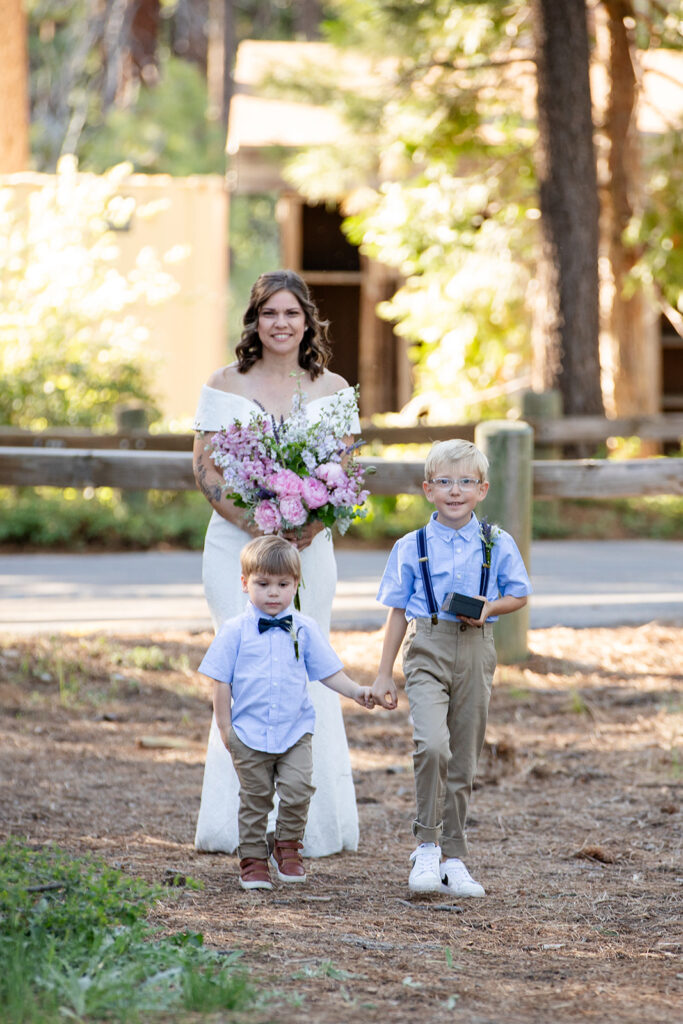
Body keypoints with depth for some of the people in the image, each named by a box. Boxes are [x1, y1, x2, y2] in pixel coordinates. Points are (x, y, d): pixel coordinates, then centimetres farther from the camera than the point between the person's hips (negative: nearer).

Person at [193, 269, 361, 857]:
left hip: (308, 546, 2)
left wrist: (315, 521, -12)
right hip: (238, 542, -2)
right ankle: (246, 824, -4)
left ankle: (311, 822, 11)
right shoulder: (225, 386, 2)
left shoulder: (333, 390, 7)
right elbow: (205, 469, -2)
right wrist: (255, 522, -15)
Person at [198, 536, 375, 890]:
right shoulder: (235, 631, -1)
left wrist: (355, 691, -7)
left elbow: (327, 671, 8)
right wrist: (225, 727, -2)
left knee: (297, 789, -13)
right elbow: (221, 681, 1)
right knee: (255, 797, 5)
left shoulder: (304, 629, 4)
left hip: (295, 731, 1)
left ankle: (288, 848, 8)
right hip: (249, 733, -1)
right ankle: (253, 859, 16)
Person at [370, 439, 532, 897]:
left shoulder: (497, 544, 4)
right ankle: (427, 846, -9)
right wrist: (384, 674, 7)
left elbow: (519, 595, 13)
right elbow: (398, 611, 8)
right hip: (428, 648, -2)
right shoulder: (412, 547, 2)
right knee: (432, 743, -23)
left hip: (475, 650, 2)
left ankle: (453, 858, 18)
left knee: (464, 759, 7)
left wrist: (489, 609, -9)